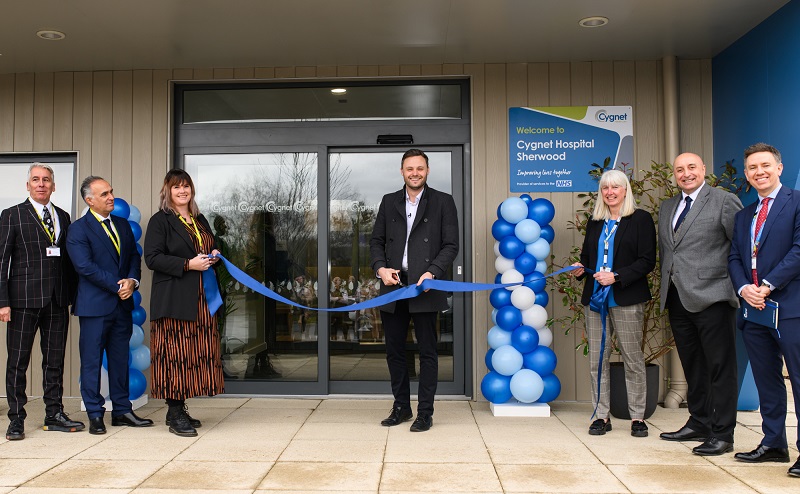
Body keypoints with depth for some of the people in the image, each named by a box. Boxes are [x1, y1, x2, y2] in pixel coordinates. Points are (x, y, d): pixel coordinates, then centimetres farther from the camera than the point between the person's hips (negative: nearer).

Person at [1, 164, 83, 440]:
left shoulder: (63, 217, 14)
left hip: (57, 300, 4)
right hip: (24, 298, -3)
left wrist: (73, 295, 5)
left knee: (55, 360, 9)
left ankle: (54, 415, 18)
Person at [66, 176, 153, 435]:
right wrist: (117, 286, -14)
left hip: (122, 304, 6)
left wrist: (132, 281, -8)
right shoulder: (78, 229, -6)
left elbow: (134, 256, 11)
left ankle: (122, 410, 20)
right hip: (94, 305, -6)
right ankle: (95, 415, 13)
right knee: (92, 360, 3)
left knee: (120, 359, 12)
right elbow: (86, 267, -14)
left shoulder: (122, 224, 14)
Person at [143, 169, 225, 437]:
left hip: (202, 299, 7)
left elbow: (210, 250, 30)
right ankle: (175, 415, 0)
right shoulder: (160, 221, -2)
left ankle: (178, 409, 17)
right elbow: (152, 258, -11)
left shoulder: (200, 221, 19)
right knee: (175, 352, -7)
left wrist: (214, 257, 6)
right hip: (174, 299, -7)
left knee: (198, 352, 6)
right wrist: (188, 264, -18)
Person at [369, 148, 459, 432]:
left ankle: (425, 413, 14)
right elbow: (376, 240, 13)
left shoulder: (443, 202, 2)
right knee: (394, 350, 12)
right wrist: (381, 268, -5)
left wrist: (432, 273, -15)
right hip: (393, 286, 4)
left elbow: (451, 245, -2)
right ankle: (401, 407, 26)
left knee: (427, 352, 3)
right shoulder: (389, 202, 13)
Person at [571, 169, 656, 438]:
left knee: (633, 358, 1)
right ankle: (602, 416, 12)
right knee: (597, 358, 4)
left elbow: (647, 261, -6)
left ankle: (637, 417, 12)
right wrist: (581, 268, 0)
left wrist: (616, 276, -16)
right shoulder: (595, 222, 16)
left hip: (627, 299, -4)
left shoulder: (640, 219, 0)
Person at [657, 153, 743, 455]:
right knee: (692, 367, 16)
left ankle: (722, 434, 7)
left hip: (712, 297, -7)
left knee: (720, 368, 0)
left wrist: (738, 286, -8)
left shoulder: (724, 201, -4)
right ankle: (699, 423, 28)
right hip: (678, 299, 7)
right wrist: (666, 289, 15)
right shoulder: (667, 207, 16)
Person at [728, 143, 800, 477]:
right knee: (766, 381, 13)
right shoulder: (743, 216, 18)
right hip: (753, 308, 7)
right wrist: (743, 288, -5)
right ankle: (773, 444, 22)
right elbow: (734, 258, 14)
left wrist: (768, 285, -15)